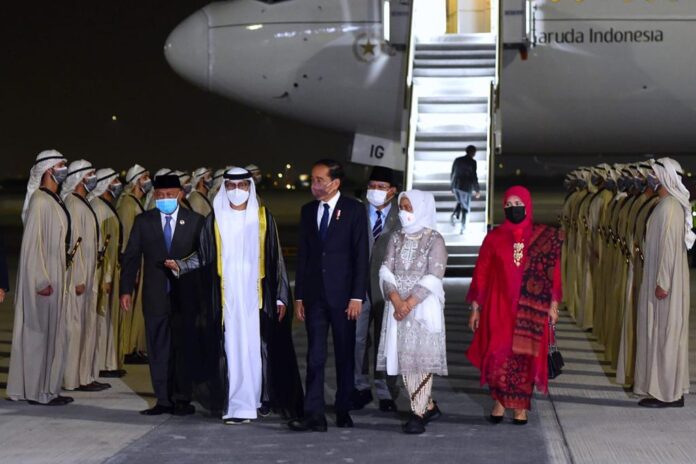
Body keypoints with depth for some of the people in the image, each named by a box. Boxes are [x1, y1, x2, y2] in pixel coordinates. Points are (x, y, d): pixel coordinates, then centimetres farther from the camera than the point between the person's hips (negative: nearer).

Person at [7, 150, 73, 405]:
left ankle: (48, 388, 19)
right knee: (41, 330, -2)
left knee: (52, 331, 12)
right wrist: (42, 279, -20)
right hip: (44, 276, -9)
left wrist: (59, 276, 16)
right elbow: (33, 241, -18)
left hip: (55, 274, 9)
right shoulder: (40, 199, -15)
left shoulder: (55, 200, 11)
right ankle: (38, 391, 5)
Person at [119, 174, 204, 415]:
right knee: (158, 349, 4)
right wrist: (126, 290, -1)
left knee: (184, 347, 3)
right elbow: (130, 257, 6)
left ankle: (182, 399, 11)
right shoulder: (143, 221, 6)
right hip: (155, 295, 2)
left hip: (185, 295, -2)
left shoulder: (195, 221, 2)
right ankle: (163, 400, 11)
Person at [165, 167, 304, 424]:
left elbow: (276, 259, 5)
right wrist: (180, 265, -8)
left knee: (258, 347, 1)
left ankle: (260, 398, 16)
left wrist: (281, 296, 2)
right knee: (234, 348, -3)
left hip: (257, 294, 0)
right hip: (228, 296, 0)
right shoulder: (215, 220, 6)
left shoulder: (263, 217, 5)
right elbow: (204, 255, 9)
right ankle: (239, 406, 1)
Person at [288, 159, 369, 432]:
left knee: (345, 355, 7)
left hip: (343, 295, -3)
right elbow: (302, 255, 11)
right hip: (315, 295, 3)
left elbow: (361, 256, -5)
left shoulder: (354, 210, -3)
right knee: (315, 356, -3)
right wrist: (299, 296, 7)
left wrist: (357, 297, -11)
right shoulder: (308, 211, 10)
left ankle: (343, 410, 18)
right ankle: (314, 415, -5)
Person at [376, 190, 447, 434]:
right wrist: (396, 300, -13)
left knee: (421, 358, -8)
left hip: (424, 306, -5)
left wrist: (409, 303, -15)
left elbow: (434, 277, -11)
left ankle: (418, 414, -5)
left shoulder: (434, 240, -4)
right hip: (398, 305, 5)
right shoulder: (396, 238, 11)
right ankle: (429, 406, 19)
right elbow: (386, 271, 3)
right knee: (403, 357, 6)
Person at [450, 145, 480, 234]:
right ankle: (462, 228, 6)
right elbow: (474, 177, -13)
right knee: (465, 207, 9)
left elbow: (452, 173, 14)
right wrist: (477, 190, -5)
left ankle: (454, 215, 0)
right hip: (466, 187, -5)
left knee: (460, 202, 28)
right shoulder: (472, 162, -9)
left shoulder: (457, 160, 8)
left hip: (455, 185, 5)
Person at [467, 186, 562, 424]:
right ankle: (499, 400, 13)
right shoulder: (494, 238, 4)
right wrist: (476, 307, 3)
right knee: (498, 354, -4)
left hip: (531, 310, 0)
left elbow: (554, 272, 4)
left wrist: (553, 304, -2)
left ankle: (521, 405, 13)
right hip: (499, 307, 0)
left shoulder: (546, 237, 3)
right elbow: (481, 273, 5)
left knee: (525, 355, 2)